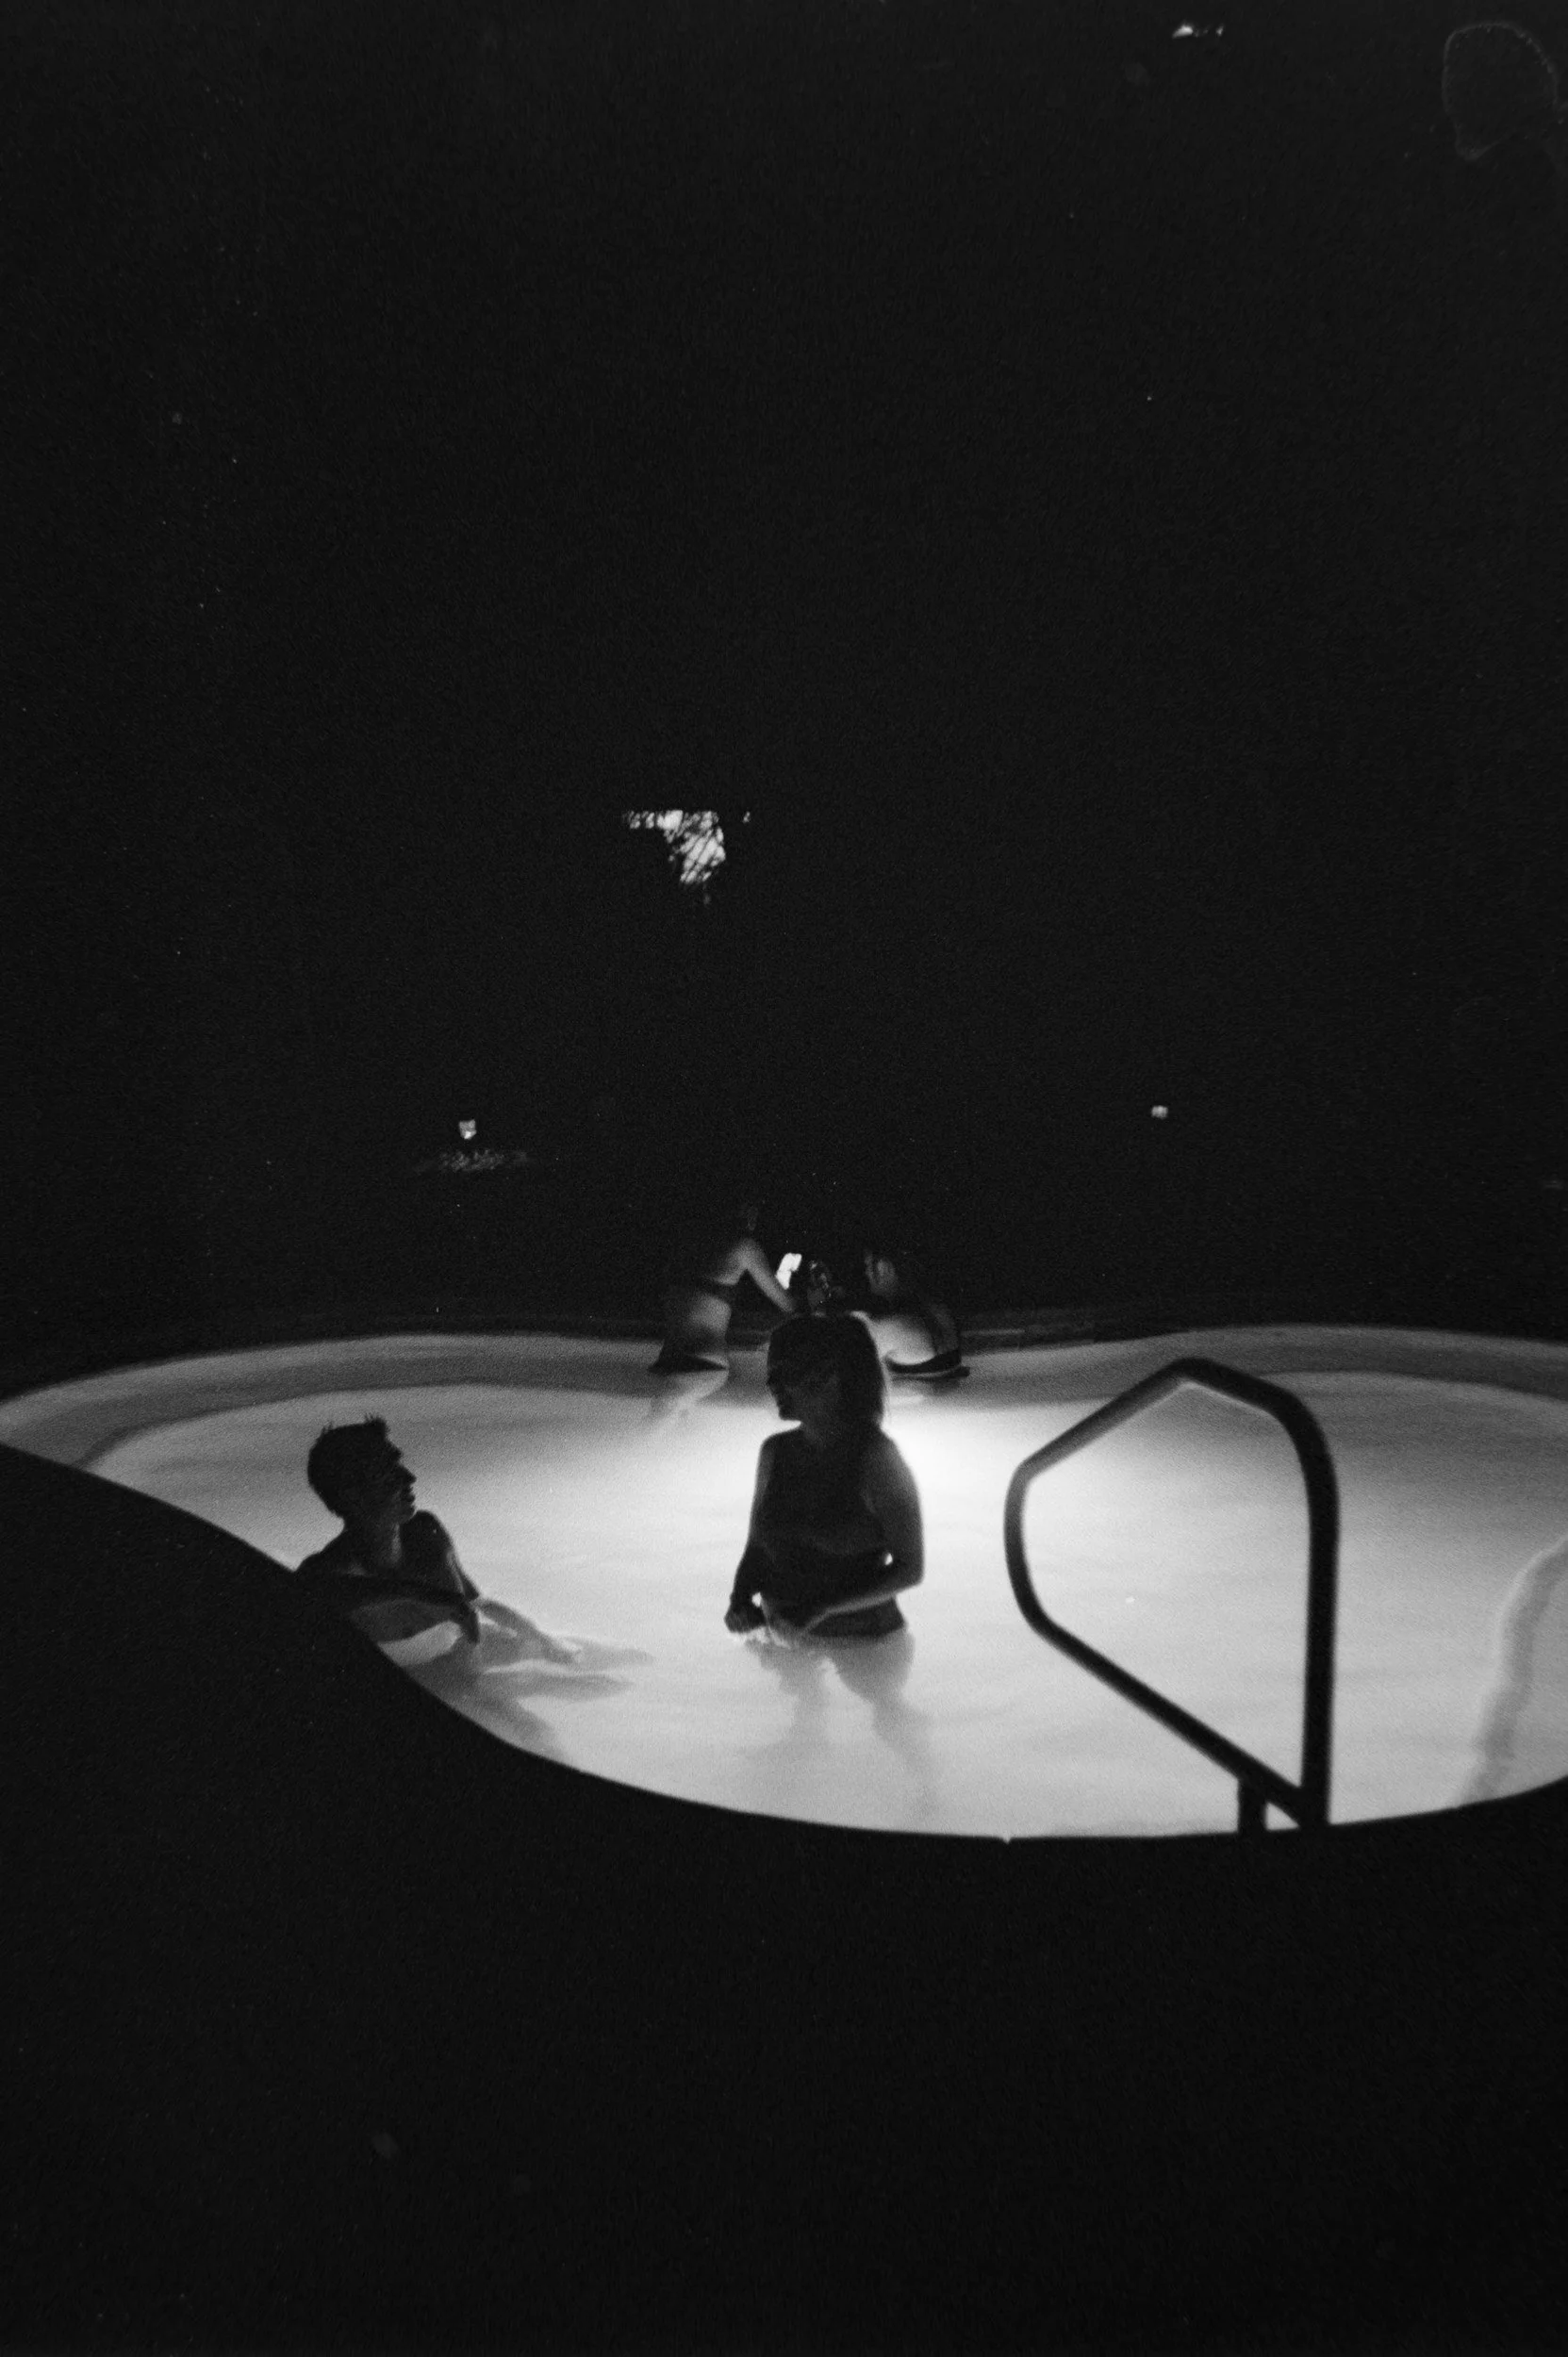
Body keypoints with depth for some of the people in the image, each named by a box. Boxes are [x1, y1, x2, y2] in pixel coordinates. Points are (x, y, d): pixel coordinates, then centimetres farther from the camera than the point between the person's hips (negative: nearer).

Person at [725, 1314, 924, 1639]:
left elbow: (910, 1569, -10)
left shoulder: (875, 1456, -13)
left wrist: (817, 1612, -17)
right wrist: (740, 1600, -7)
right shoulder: (775, 1453, 3)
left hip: (864, 1646, -4)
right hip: (782, 1637, 5)